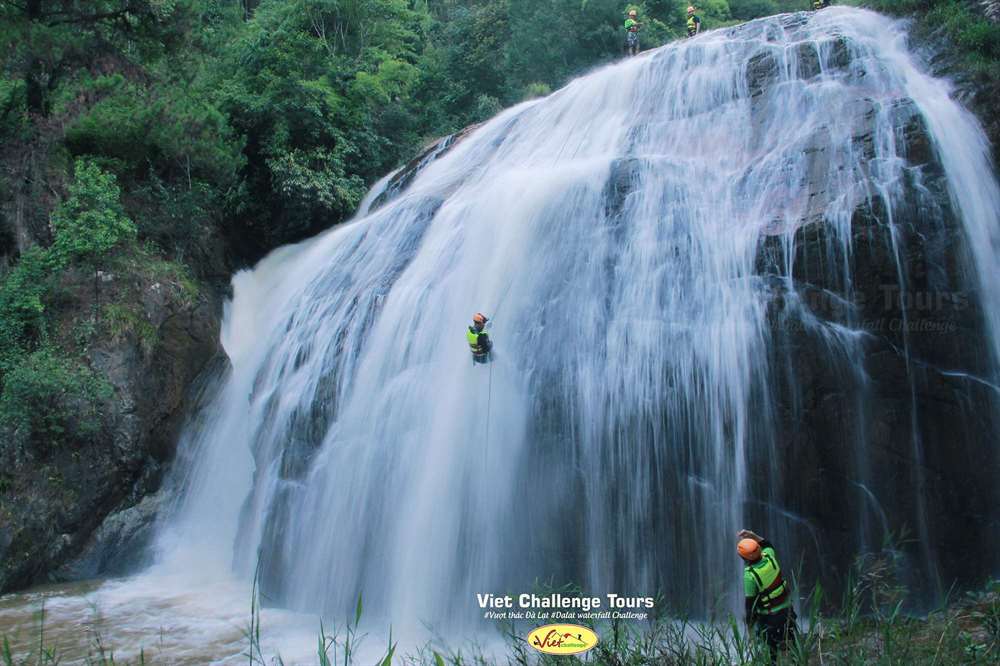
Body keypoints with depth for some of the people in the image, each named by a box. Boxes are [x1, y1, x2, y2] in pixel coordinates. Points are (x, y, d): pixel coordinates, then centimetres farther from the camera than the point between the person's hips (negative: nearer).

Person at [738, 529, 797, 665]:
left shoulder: (750, 575, -27)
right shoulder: (769, 558, -14)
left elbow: (750, 601, -17)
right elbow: (768, 545, 13)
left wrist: (749, 622, -4)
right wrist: (752, 535, 4)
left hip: (770, 616, -6)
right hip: (786, 608, 6)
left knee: (771, 649, 13)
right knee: (791, 644, 23)